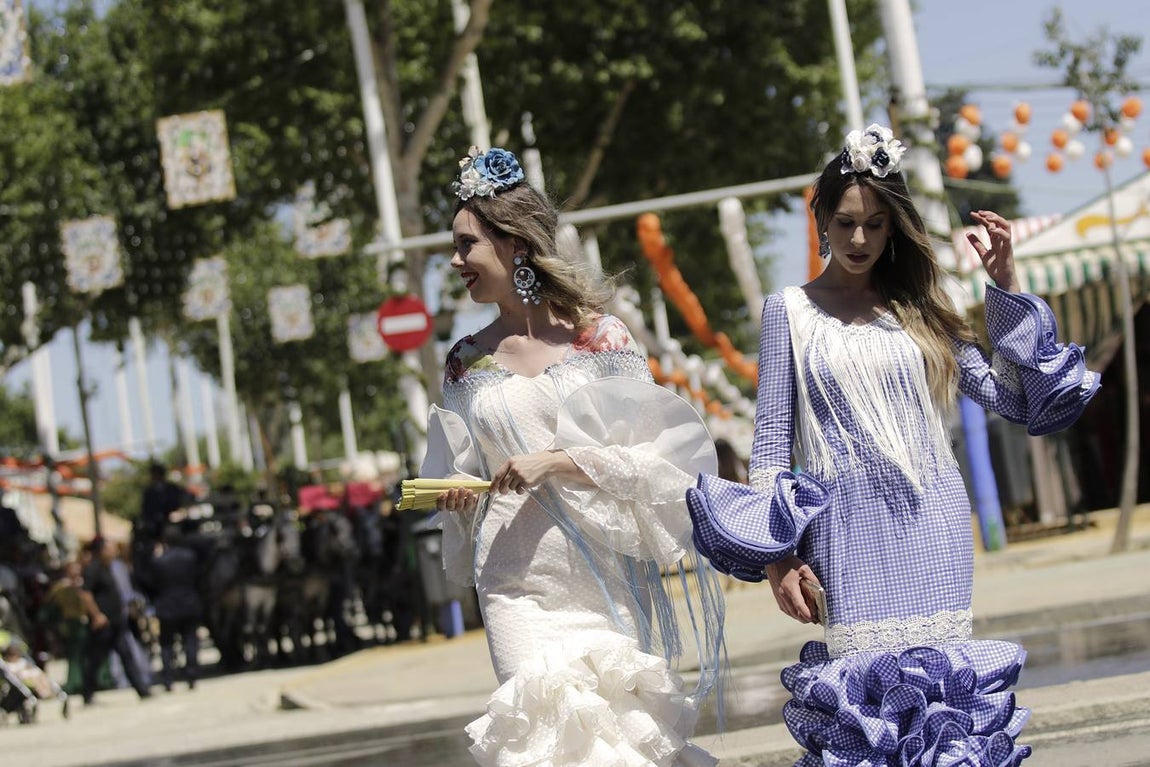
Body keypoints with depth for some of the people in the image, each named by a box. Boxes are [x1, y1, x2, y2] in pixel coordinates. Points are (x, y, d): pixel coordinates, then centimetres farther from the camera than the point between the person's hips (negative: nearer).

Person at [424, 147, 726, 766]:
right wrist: (455, 499, -3)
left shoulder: (601, 337, 0)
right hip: (519, 582, 2)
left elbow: (651, 457, -3)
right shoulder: (466, 362, 10)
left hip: (606, 573, -1)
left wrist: (557, 461, -12)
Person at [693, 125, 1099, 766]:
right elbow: (772, 442, 4)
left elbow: (1017, 399, 9)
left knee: (942, 684, -3)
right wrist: (777, 554, -5)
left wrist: (1006, 287, 5)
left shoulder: (919, 307, 13)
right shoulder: (791, 311, 7)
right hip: (850, 532, -2)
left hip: (934, 526, 2)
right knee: (868, 691, -8)